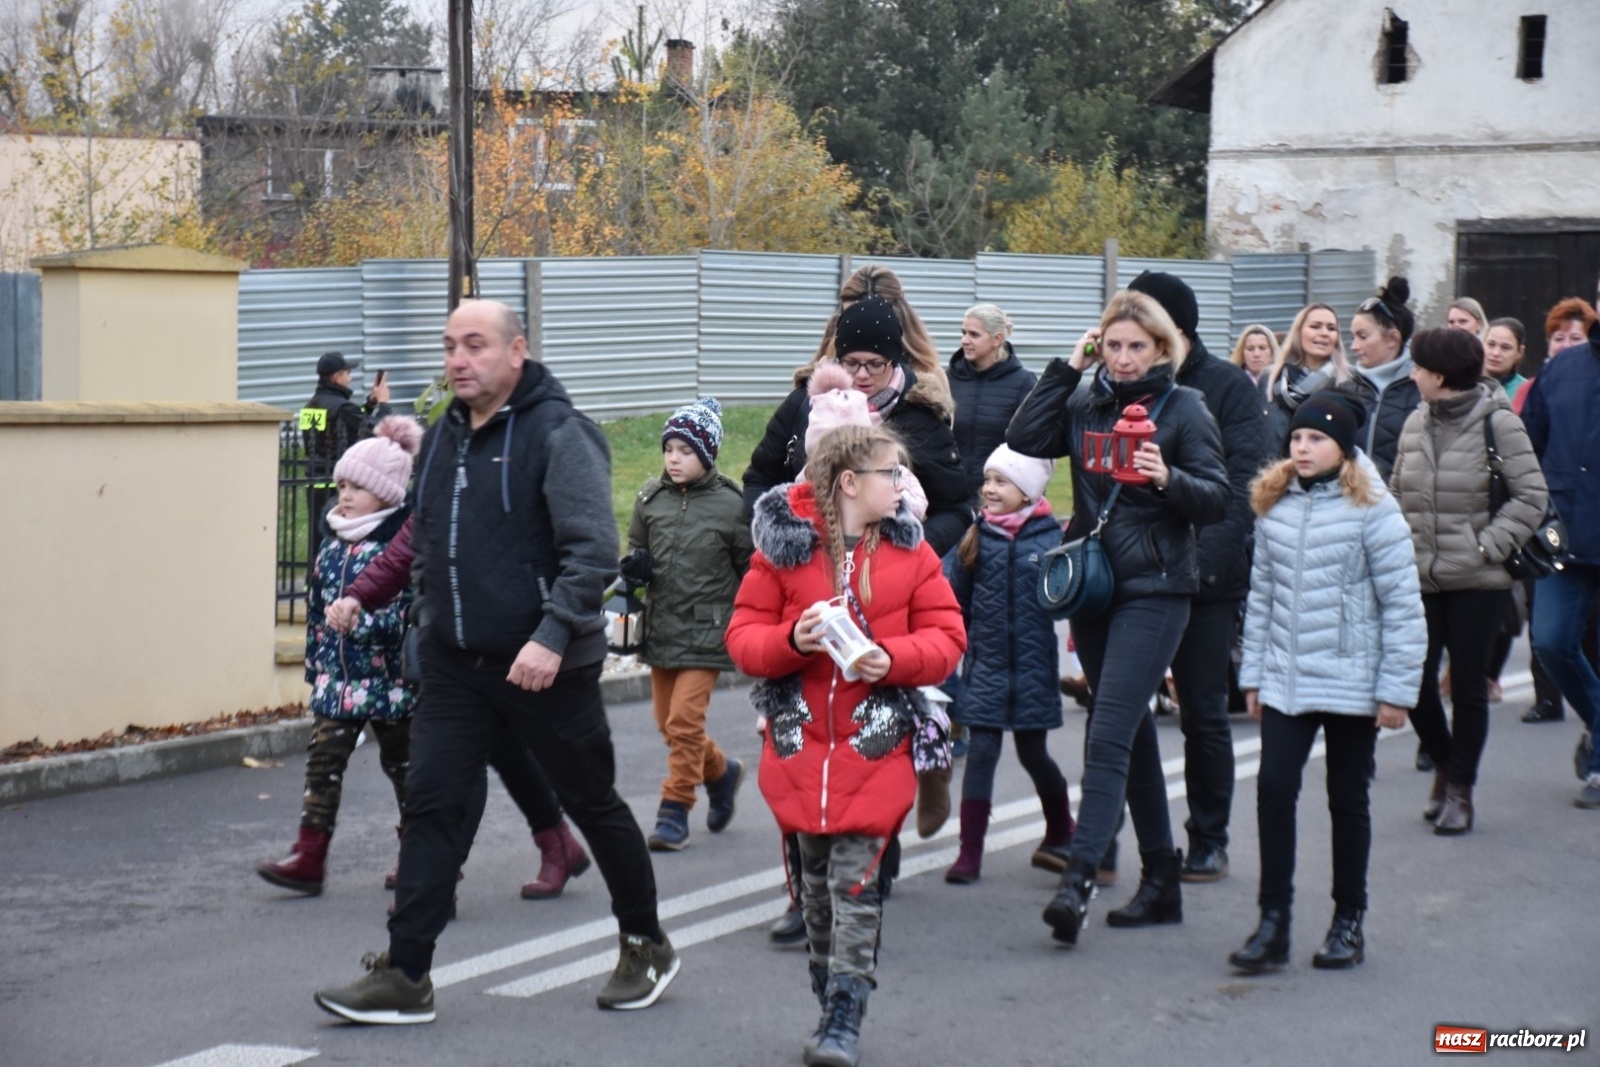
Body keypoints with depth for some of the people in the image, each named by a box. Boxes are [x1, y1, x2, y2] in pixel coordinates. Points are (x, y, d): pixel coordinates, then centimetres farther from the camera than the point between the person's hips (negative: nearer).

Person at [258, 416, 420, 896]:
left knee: (401, 763, 8)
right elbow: (318, 604, 15)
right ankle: (309, 857, -3)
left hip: (390, 675, -6)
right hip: (337, 676, 6)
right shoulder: (334, 541, 8)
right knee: (323, 759, -2)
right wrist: (315, 659, 16)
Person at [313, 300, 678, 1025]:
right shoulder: (443, 438, 10)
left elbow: (594, 549, -20)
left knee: (593, 804, 8)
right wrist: (438, 619, 16)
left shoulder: (557, 434, -13)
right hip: (454, 663, 6)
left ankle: (646, 948, 25)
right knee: (430, 807, -1)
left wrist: (553, 636, -27)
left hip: (544, 665, -6)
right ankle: (405, 977, 0)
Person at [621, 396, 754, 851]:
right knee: (667, 722, 12)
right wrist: (634, 565, -8)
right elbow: (636, 547, 14)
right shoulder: (650, 497, 1)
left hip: (706, 631, -5)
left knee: (685, 719, -10)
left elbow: (750, 567, 1)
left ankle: (675, 810, 0)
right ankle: (721, 772, 36)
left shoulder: (729, 504, -8)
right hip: (660, 626, 5)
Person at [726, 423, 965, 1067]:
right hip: (800, 742, 1)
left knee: (855, 879, -7)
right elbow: (742, 637, 0)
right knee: (815, 878, 10)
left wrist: (893, 658, -15)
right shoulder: (783, 547, -2)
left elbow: (947, 638, 3)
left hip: (875, 743, -1)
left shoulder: (910, 552, 3)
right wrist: (792, 640, -20)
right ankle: (829, 994, 25)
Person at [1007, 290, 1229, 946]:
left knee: (1109, 735, -15)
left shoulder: (1183, 408, -3)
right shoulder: (1086, 407, 10)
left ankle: (1078, 877, -21)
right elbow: (1024, 440, -4)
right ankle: (1160, 880, 20)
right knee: (1132, 732, 12)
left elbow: (1217, 500, -7)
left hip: (1154, 589, -6)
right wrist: (1067, 368, -3)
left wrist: (1167, 479, -25)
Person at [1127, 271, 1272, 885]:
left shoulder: (1227, 388, -4)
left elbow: (1243, 483, -12)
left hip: (1204, 580, -3)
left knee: (1203, 714, 6)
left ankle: (1209, 842, 17)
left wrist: (1207, 556, -24)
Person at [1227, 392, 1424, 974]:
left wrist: (1397, 689, -11)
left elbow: (1402, 604, -10)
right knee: (1273, 788, -7)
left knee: (1348, 800, 8)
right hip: (1285, 682, 4)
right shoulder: (1274, 505, 6)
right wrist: (1253, 673, 10)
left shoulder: (1372, 509, -10)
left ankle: (1349, 922, 21)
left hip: (1351, 684, -4)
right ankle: (1273, 922, 0)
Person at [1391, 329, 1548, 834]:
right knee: (1414, 681, 1)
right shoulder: (1417, 423, 6)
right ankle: (1444, 765, 26)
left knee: (1468, 687, 3)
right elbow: (1397, 492, 15)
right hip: (1420, 578, 4)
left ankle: (1460, 790, 16)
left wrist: (1487, 545, -15)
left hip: (1478, 581, -4)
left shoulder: (1497, 422, -9)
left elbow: (1531, 497, -9)